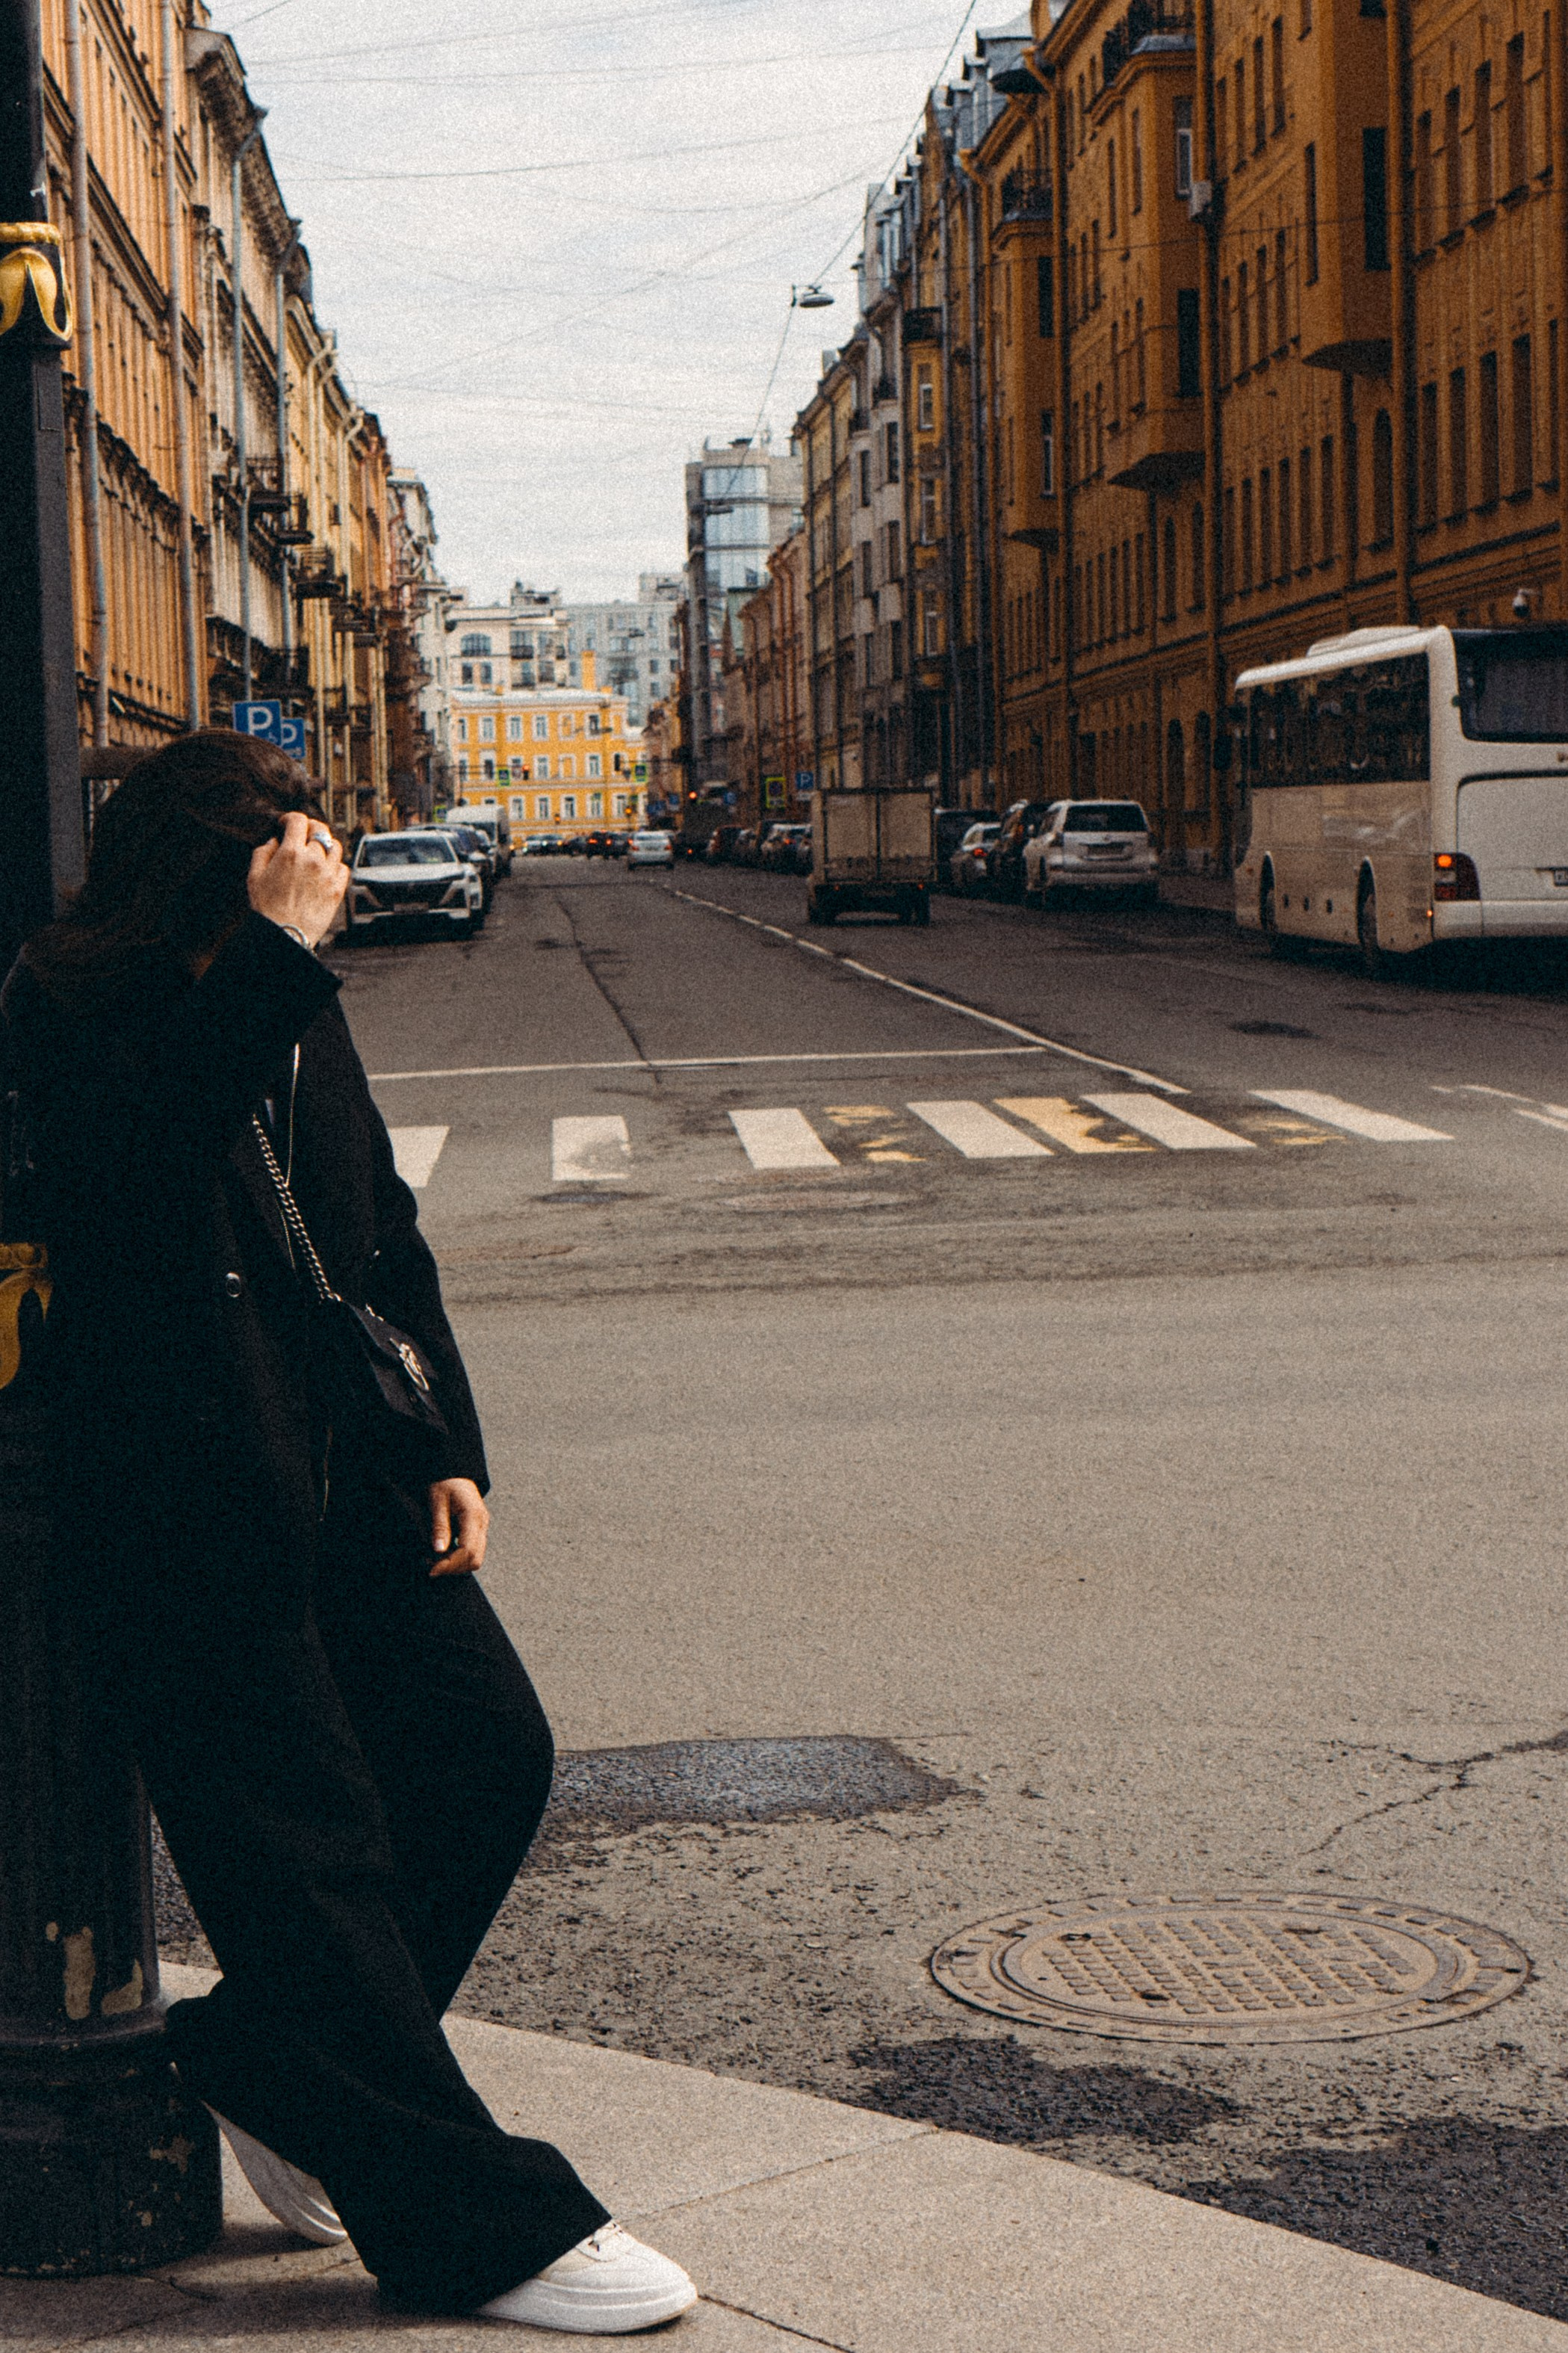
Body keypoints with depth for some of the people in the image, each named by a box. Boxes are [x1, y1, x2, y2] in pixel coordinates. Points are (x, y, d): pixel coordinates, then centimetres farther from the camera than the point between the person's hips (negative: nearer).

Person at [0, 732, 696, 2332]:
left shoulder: (296, 1014, 12)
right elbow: (146, 1151, -31)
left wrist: (447, 1447, 12)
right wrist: (273, 954, -31)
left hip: (348, 1472, 8)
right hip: (188, 1503, -8)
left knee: (489, 1751, 4)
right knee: (306, 1836, -3)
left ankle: (264, 2058, 24)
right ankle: (478, 2228, 3)